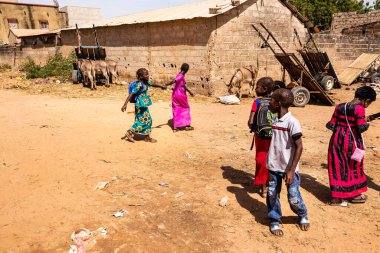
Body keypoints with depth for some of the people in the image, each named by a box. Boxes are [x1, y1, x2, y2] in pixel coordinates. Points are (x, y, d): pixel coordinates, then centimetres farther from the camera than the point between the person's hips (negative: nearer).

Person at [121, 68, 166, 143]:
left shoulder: (146, 82, 3)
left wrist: (161, 87, 38)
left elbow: (153, 84, 24)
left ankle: (147, 137, 20)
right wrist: (125, 104, -30)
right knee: (143, 121, -4)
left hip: (144, 105, 9)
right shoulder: (139, 84, -21)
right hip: (140, 105, -9)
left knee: (148, 120, 12)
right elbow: (131, 94, -25)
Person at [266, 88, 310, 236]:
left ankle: (303, 216, 36)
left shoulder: (292, 122, -17)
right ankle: (275, 221, 28)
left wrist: (292, 170, -18)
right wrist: (269, 165, 14)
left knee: (293, 198, 7)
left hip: (288, 169, -5)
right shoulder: (275, 122, 3)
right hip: (273, 168, 6)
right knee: (272, 195, 9)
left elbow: (299, 147, -16)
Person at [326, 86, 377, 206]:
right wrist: (367, 121, 0)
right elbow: (361, 127, -19)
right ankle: (354, 195, 30)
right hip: (352, 140, -5)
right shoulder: (359, 109, -14)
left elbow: (332, 125, 4)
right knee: (353, 166, 14)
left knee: (337, 167, 12)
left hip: (338, 139, 5)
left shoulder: (339, 107, 2)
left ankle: (336, 197, 18)